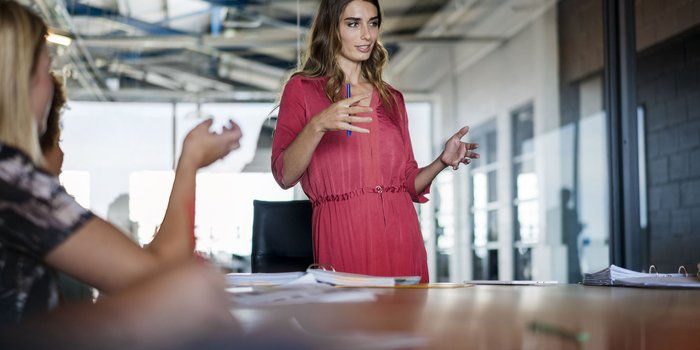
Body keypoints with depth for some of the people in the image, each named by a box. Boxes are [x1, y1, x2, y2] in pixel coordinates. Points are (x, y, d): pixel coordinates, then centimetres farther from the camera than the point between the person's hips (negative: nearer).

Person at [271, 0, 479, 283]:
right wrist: (318, 125, -24)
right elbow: (284, 176, -9)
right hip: (342, 235, -4)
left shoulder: (392, 99, 17)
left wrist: (442, 162, -1)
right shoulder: (302, 89, 3)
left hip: (401, 236, 4)